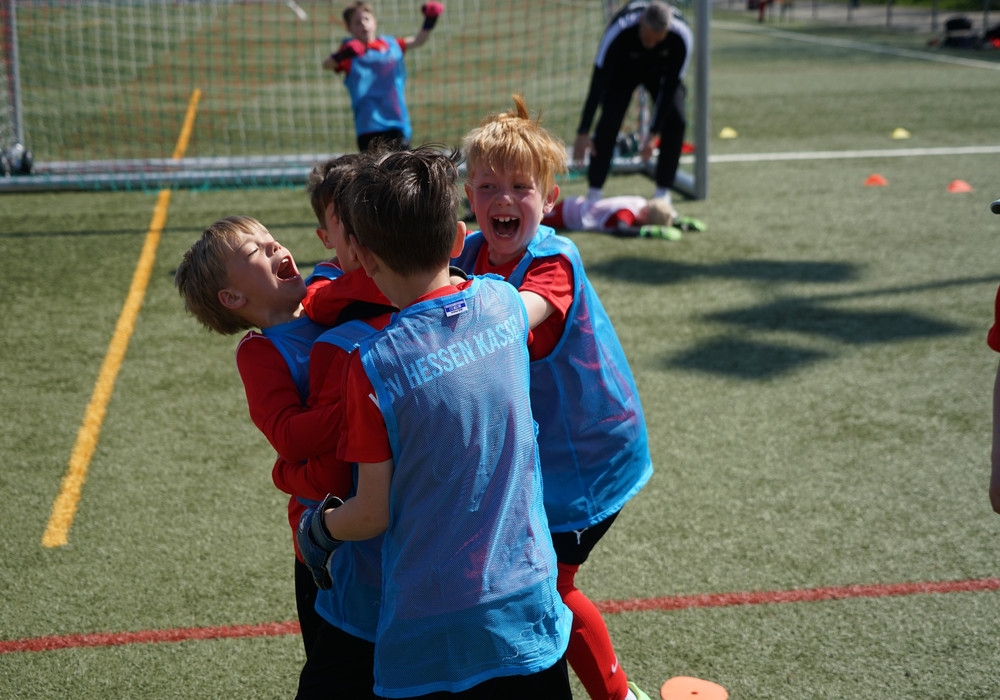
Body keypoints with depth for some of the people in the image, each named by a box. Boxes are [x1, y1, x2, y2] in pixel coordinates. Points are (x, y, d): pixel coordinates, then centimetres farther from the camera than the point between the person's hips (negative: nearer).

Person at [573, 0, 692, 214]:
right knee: (609, 120, -19)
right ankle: (594, 192, -9)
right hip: (623, 68, -2)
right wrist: (583, 132, -40)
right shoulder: (618, 31, -42)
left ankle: (663, 192, -4)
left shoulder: (681, 36, -37)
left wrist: (654, 133, -29)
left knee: (676, 120, -16)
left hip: (661, 69, 2)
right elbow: (598, 82, -39)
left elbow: (670, 85, -28)